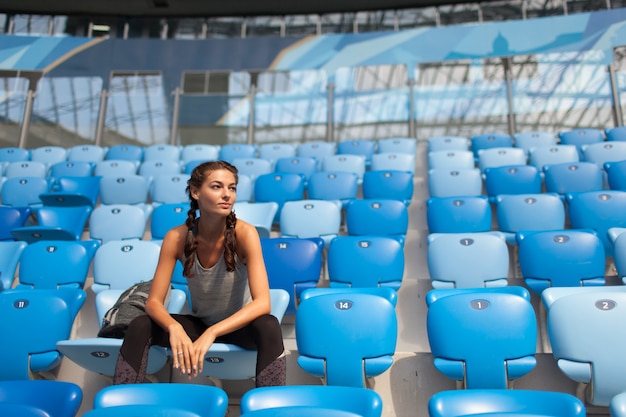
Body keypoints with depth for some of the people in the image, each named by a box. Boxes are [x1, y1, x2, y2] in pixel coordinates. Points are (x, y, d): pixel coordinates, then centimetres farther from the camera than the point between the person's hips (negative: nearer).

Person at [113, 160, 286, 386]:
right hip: (199, 323, 3)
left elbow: (262, 303, -30)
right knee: (139, 326, -20)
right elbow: (154, 302, -16)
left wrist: (212, 333, -42)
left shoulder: (244, 233, -23)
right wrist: (174, 328, -38)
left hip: (239, 325, -2)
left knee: (269, 327, -34)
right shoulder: (177, 238, -16)